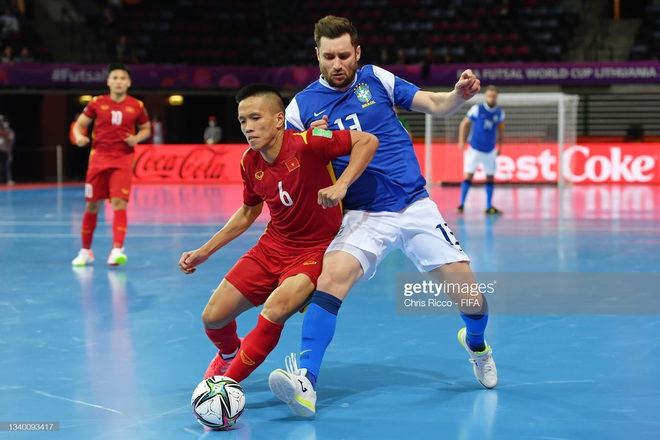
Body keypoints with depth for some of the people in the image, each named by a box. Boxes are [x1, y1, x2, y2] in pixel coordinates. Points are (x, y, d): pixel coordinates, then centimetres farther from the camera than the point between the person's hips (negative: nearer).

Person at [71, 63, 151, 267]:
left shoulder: (136, 106, 1)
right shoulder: (97, 103, 1)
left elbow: (146, 129, 15)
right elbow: (79, 124, 7)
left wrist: (136, 138, -6)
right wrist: (79, 137, -16)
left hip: (123, 160, -1)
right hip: (99, 158, 1)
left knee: (119, 202, -18)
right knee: (92, 205, 6)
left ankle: (117, 250, -23)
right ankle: (85, 251, 22)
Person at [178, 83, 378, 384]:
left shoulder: (305, 144, -22)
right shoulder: (249, 162, -2)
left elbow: (368, 141, -20)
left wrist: (341, 185, -33)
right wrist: (204, 252, 15)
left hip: (315, 251, -6)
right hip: (272, 247, 6)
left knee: (273, 313, -30)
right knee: (213, 318, 1)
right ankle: (229, 353, 39)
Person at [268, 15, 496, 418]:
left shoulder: (377, 79, 4)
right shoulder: (301, 106, 0)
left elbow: (437, 106, 6)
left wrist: (461, 94, -14)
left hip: (416, 207, 1)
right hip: (364, 217, -1)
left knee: (467, 291, -1)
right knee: (331, 276, -30)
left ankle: (476, 342, 35)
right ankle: (306, 382, -31)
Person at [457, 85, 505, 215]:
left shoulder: (499, 113, 0)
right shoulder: (477, 109, -8)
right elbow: (464, 124, 0)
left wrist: (499, 146, 15)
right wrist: (461, 141, -5)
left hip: (490, 151, 3)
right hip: (474, 149, -3)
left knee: (490, 178, 8)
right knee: (468, 176, -9)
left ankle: (489, 207, 17)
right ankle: (461, 205, -3)